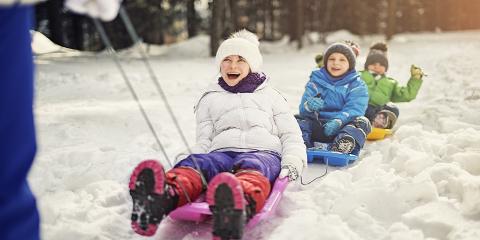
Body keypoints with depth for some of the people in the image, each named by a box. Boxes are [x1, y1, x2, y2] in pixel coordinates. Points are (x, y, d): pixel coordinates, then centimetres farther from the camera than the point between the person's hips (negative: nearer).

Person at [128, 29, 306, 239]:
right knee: (195, 162, -36)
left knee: (251, 168, -40)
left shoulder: (269, 95, 30)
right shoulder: (210, 99, 31)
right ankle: (163, 198, -69)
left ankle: (239, 207, -75)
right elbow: (204, 140, 19)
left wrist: (292, 164, -1)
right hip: (221, 152, 1)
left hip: (263, 153, -1)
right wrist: (187, 159, -6)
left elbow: (291, 135, 22)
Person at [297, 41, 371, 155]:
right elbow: (303, 109, -2)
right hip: (317, 126, 2)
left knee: (361, 122, -29)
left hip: (341, 128, -1)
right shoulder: (316, 81, 10)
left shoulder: (357, 85, 6)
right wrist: (309, 106, -28)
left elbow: (354, 109, -11)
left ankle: (339, 150, -54)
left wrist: (338, 121, -33)